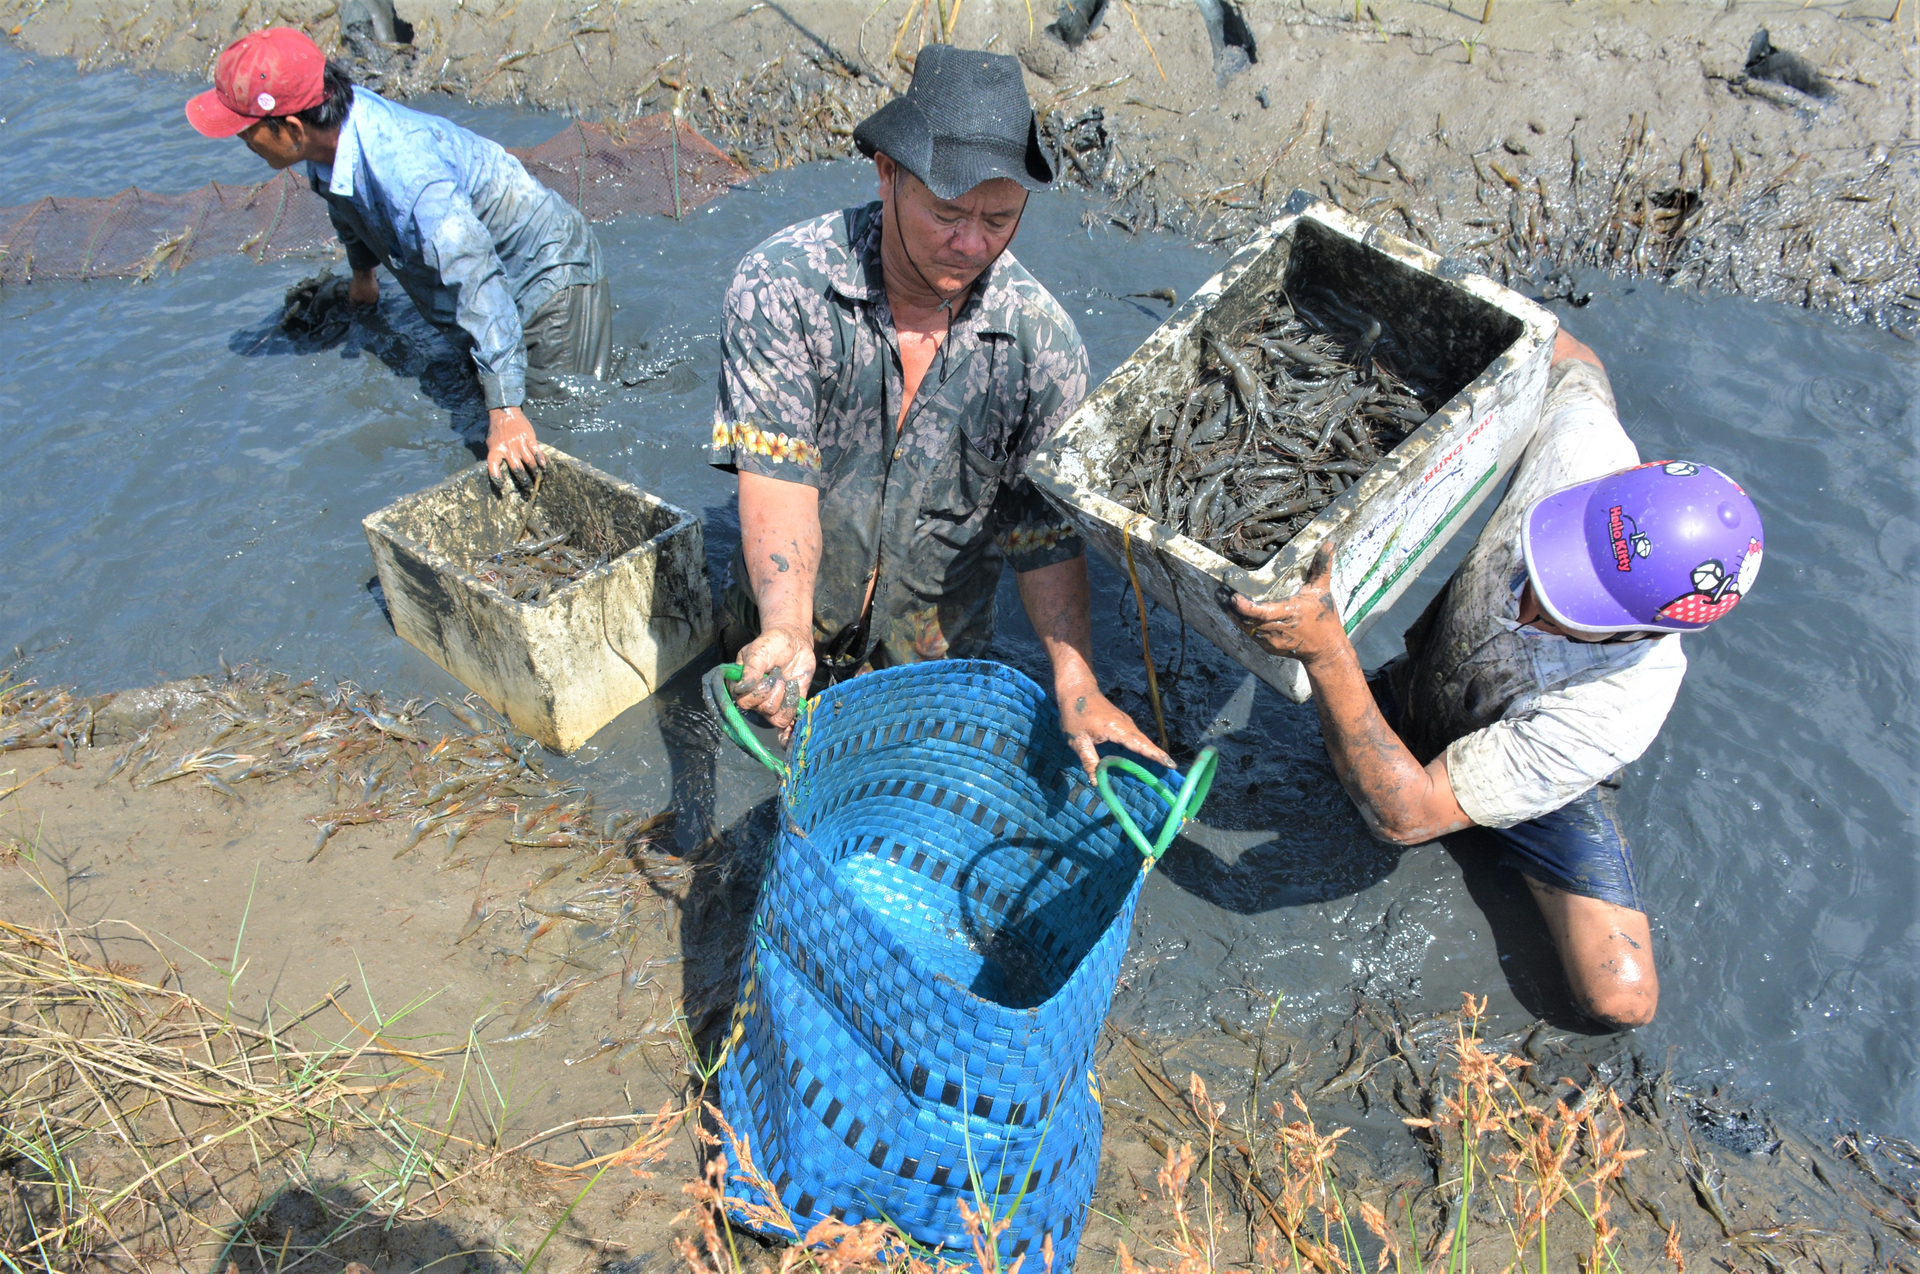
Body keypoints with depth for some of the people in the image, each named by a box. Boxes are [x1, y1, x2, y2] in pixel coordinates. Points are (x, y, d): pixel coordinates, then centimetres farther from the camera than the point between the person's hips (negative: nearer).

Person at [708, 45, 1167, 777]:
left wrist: (1077, 683, -23)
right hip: (791, 630, -1)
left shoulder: (1041, 339, -17)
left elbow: (1044, 525, -13)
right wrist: (786, 632, -43)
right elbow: (775, 475, -29)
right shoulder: (780, 286, -23)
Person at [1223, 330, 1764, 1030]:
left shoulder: (1617, 711, -44)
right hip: (1424, 681, 4)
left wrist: (1324, 651, -57)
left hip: (1539, 785, -3)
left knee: (1621, 1000, -13)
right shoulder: (1584, 444, -35)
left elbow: (1406, 815, -45)